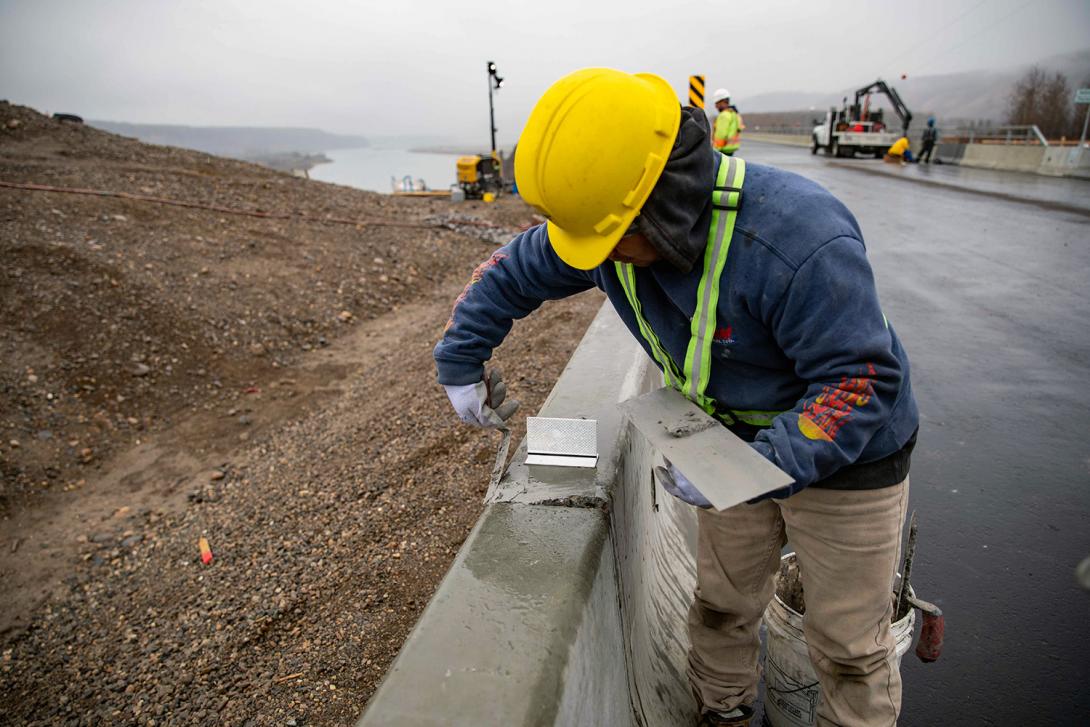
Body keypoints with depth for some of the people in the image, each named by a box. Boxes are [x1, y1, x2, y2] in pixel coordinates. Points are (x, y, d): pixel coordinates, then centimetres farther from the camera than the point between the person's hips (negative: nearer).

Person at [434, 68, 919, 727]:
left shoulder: (798, 238, -35)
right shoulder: (606, 221, -14)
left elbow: (861, 380, -30)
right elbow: (511, 273, 0)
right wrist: (460, 360, 3)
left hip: (847, 453, -5)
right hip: (736, 441, 6)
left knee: (849, 646, 10)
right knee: (723, 606, 21)